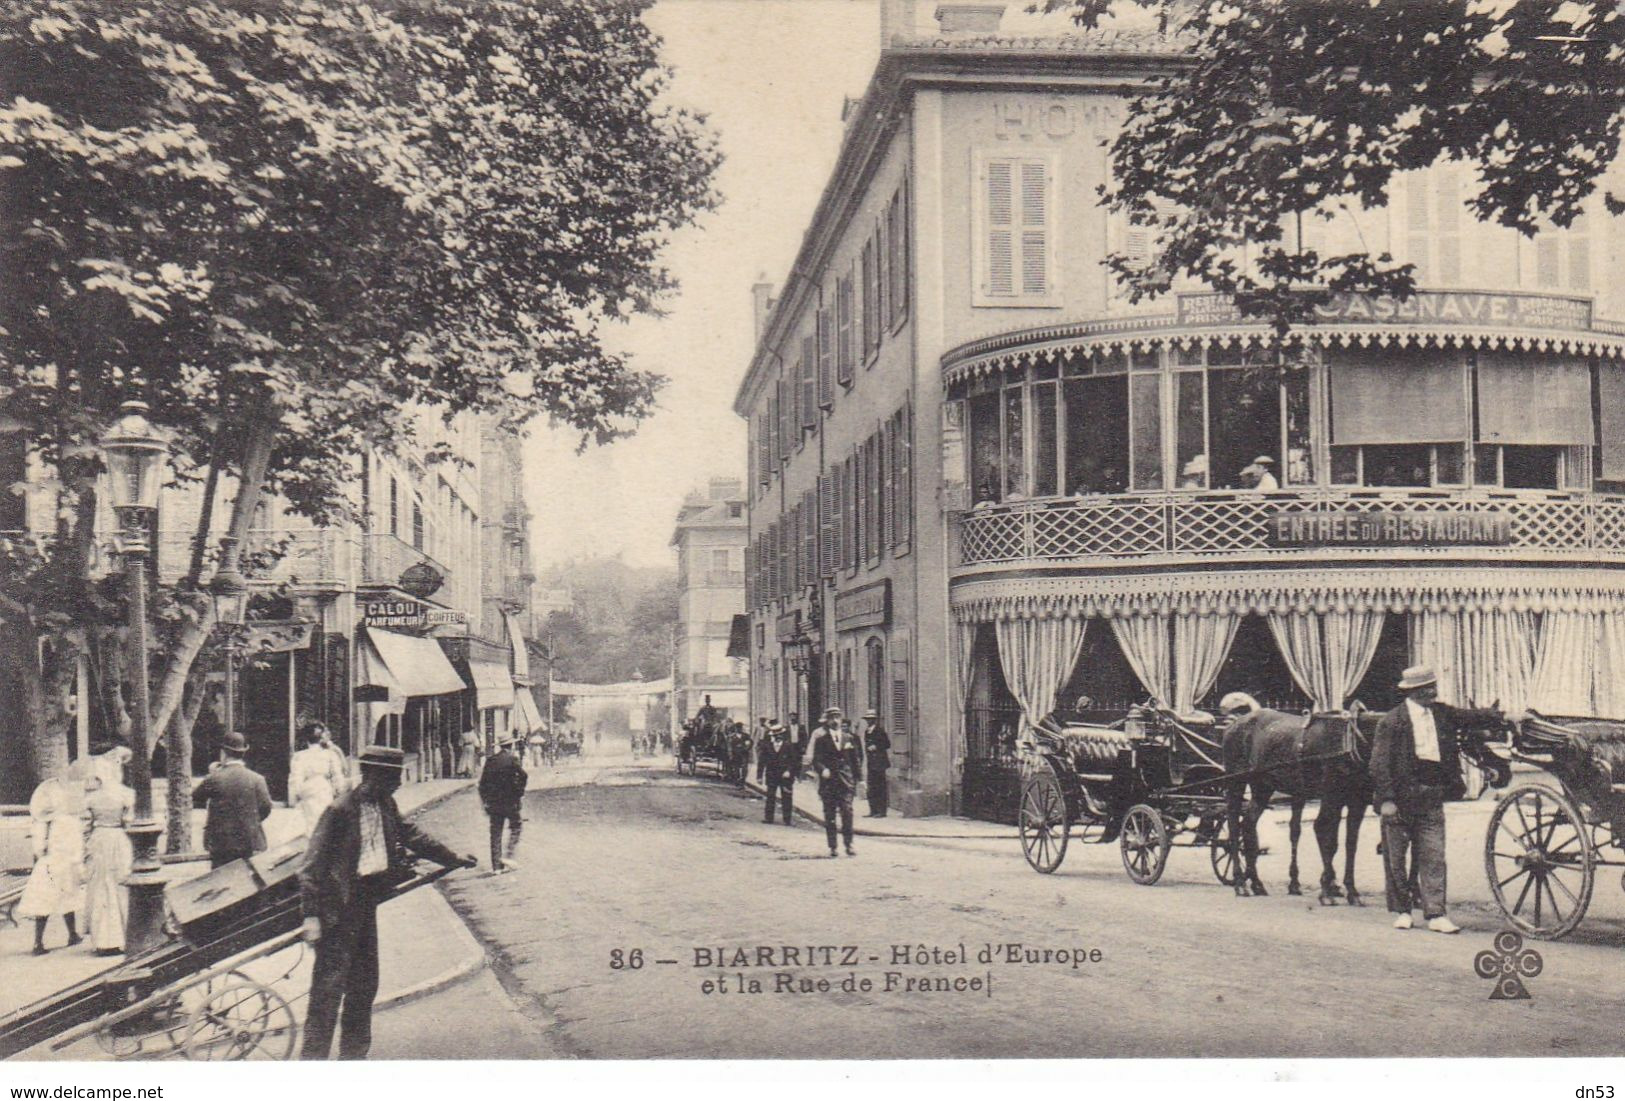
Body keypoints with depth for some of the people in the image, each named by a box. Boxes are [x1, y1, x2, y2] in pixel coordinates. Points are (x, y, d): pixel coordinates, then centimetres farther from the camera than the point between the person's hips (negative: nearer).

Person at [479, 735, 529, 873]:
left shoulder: (490, 761, 7)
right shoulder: (512, 759, -7)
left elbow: (482, 782, 8)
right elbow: (524, 777, -15)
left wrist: (485, 802, 15)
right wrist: (520, 793, 0)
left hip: (493, 803, 4)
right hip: (510, 801, -4)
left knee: (495, 833, 7)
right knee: (516, 827, 12)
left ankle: (496, 866, 6)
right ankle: (509, 856, -3)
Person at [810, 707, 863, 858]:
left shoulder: (848, 737, 10)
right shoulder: (821, 739, 3)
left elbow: (856, 759, 13)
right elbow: (816, 759, -1)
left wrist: (859, 777, 8)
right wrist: (822, 770, -20)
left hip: (845, 780, 1)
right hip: (828, 780, -1)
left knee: (847, 811, -8)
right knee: (829, 815, 2)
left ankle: (849, 845, -2)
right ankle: (832, 847, 8)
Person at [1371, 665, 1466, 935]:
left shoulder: (1444, 715, 6)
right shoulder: (1392, 721, -9)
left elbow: (1451, 753, 19)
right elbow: (1380, 763, -11)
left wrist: (1454, 785, 13)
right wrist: (1386, 799, -17)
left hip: (1431, 799, 4)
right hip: (1400, 799, -3)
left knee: (1433, 857, 0)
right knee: (1395, 857, 6)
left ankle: (1435, 914, 2)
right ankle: (1401, 910, 19)